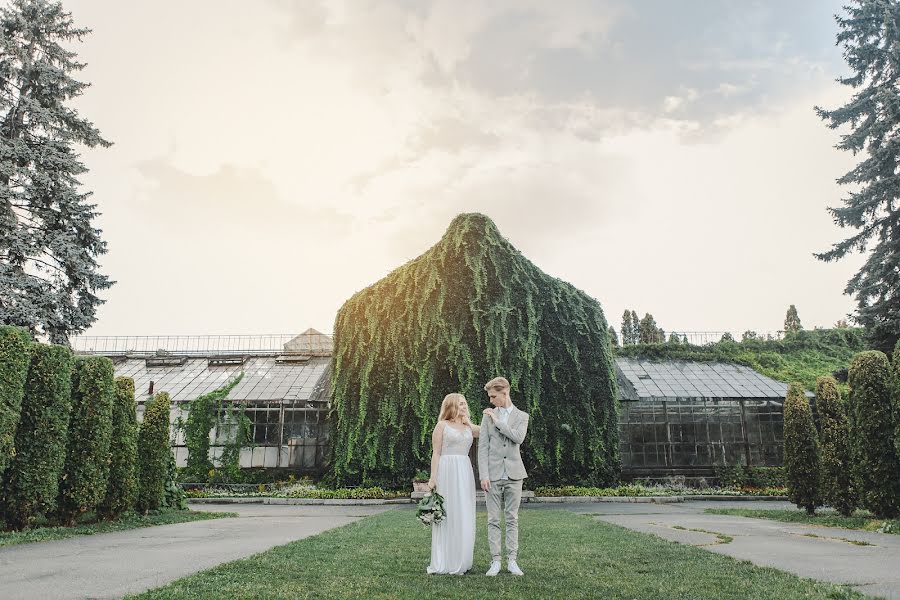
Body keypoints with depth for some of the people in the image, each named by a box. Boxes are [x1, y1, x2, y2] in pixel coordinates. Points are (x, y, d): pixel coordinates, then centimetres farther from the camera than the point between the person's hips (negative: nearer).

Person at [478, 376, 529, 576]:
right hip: (493, 474, 0)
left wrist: (498, 421, -11)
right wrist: (483, 475, -7)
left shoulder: (522, 416, 6)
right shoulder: (488, 416, 6)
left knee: (512, 519, 4)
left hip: (513, 474, 0)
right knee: (493, 519, 1)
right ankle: (495, 561, 7)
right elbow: (483, 447, 1)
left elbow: (518, 438, -13)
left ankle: (512, 560, 11)